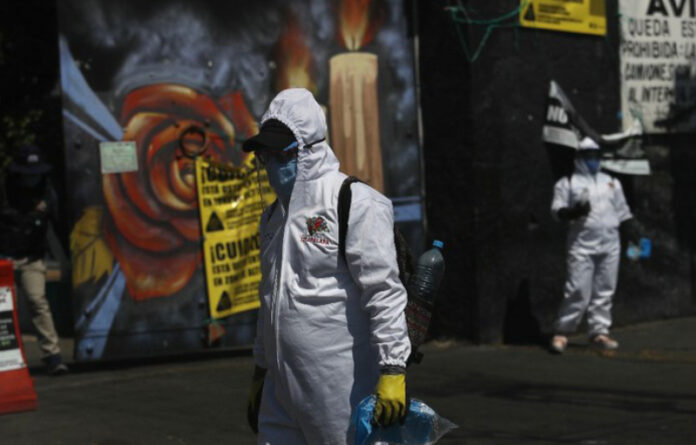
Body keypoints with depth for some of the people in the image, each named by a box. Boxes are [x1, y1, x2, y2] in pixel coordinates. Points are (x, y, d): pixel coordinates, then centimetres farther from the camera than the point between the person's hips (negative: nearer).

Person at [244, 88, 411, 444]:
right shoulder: (273, 217, 17)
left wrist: (393, 372, -20)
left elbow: (384, 292, -15)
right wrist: (260, 373, 25)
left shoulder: (355, 203, -9)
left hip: (340, 388, -8)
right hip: (281, 393, 8)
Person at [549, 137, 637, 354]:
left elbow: (622, 211, 22)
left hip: (610, 245, 5)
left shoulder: (611, 182, 20)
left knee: (604, 291, 4)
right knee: (578, 290, -12)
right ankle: (561, 332, -5)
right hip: (582, 245, -5)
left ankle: (599, 332, 11)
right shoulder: (567, 183, 5)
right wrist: (575, 211, -20)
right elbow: (557, 210, -2)